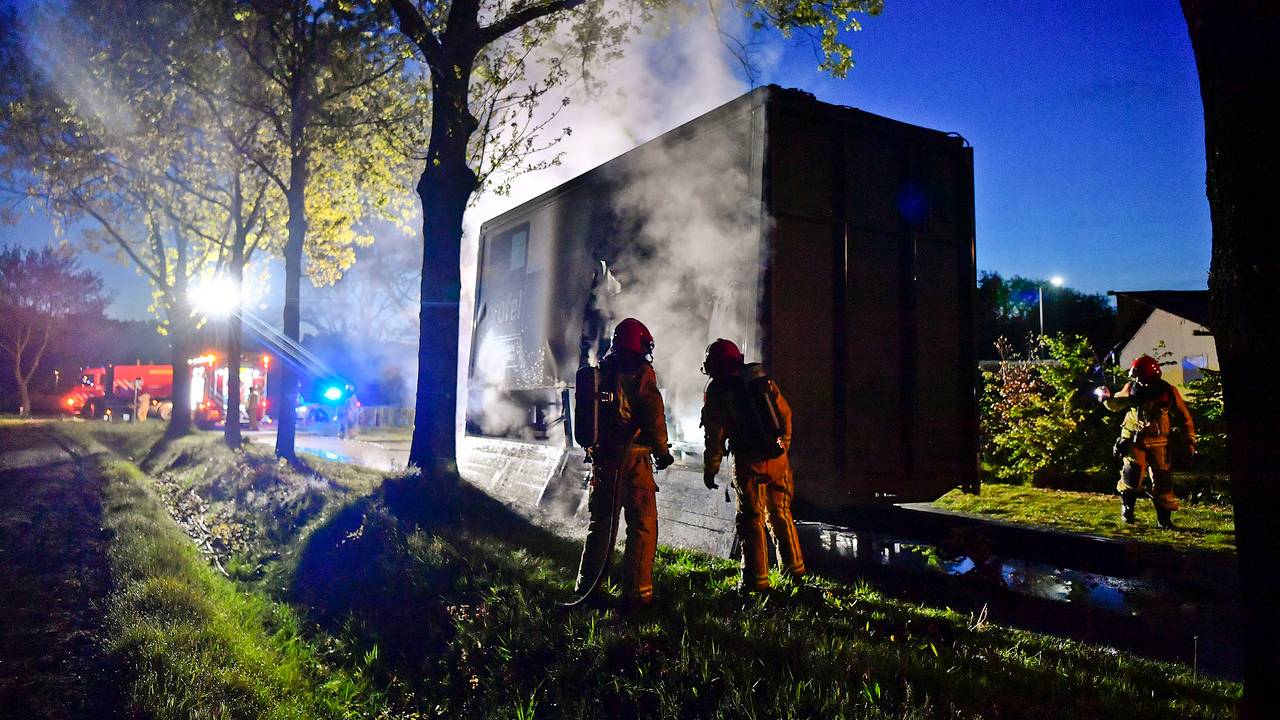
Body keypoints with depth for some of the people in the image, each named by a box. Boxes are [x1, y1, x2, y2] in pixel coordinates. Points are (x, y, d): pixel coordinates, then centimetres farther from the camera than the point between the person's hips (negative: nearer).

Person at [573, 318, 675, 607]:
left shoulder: (600, 371, 11)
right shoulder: (641, 372, -8)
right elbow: (654, 416, -12)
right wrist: (662, 452, 0)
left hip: (601, 456, 6)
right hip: (633, 457, -6)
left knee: (599, 522, 17)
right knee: (642, 525, 1)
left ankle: (585, 585, 23)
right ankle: (637, 591, 0)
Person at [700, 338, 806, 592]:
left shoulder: (717, 391, -4)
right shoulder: (762, 379, 8)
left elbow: (715, 435, -5)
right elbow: (785, 414, 11)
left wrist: (710, 470, 3)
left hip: (748, 463, -5)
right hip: (777, 458, 5)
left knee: (751, 519, 3)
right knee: (781, 514, 18)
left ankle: (756, 579, 5)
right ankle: (794, 568, 26)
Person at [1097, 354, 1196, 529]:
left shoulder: (1169, 392, -7)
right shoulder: (1131, 388, -5)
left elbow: (1184, 418, 1)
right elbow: (1116, 405, 10)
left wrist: (1189, 441, -2)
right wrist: (1106, 398, -12)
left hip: (1158, 443, 0)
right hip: (1134, 439, 0)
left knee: (1162, 479, 3)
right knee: (1133, 472, -13)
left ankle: (1164, 519, 15)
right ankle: (1127, 508, 11)